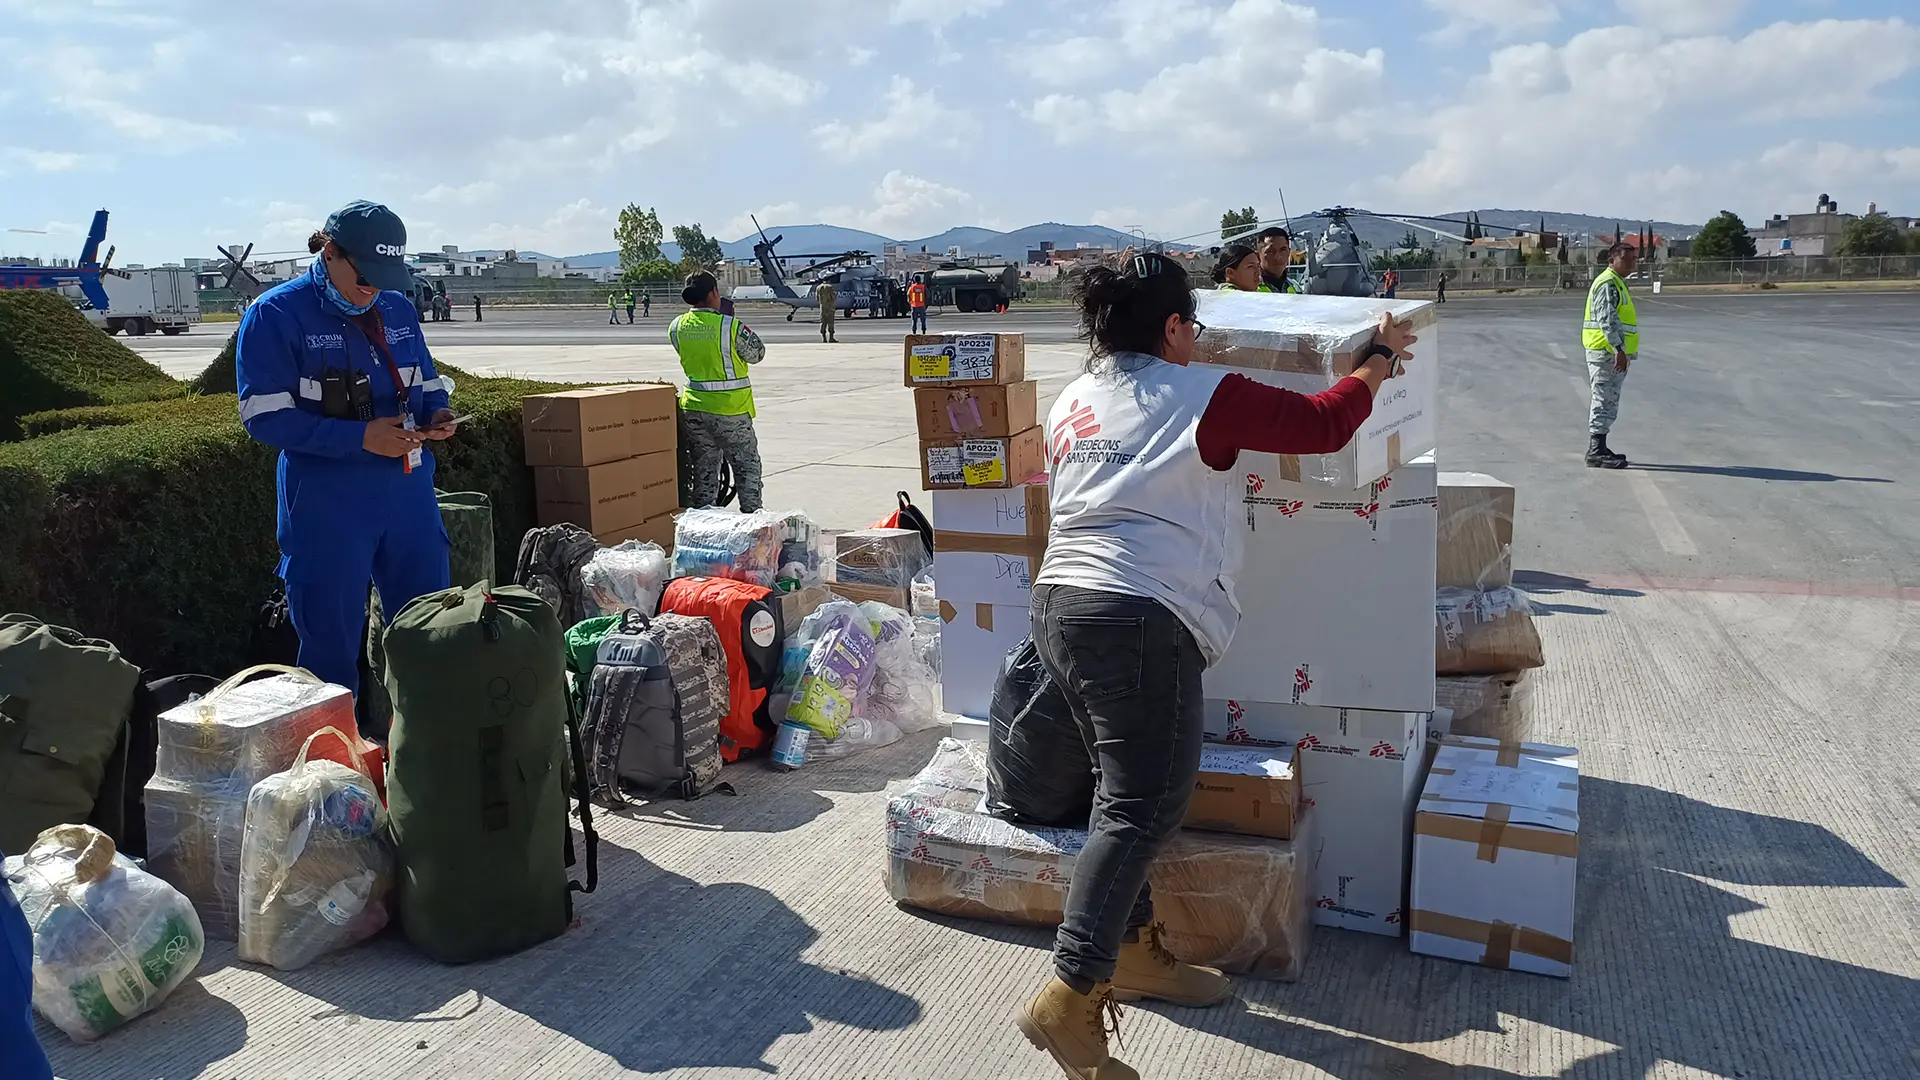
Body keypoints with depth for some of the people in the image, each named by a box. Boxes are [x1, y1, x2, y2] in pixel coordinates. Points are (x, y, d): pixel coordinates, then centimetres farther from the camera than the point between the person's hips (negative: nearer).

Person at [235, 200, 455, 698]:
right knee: (331, 639, 7)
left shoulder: (395, 307, 8)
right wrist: (361, 437, -21)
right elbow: (264, 416, -14)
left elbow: (425, 382, 19)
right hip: (328, 504, -5)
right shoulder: (276, 314, -8)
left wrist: (437, 414, -5)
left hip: (409, 492, 5)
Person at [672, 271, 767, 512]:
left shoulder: (677, 327, -1)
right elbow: (756, 354, -3)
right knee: (747, 466, 8)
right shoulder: (730, 326, -17)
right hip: (730, 409, -5)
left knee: (704, 468, 15)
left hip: (693, 408, 5)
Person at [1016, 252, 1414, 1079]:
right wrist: (1378, 360, 17)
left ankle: (1134, 951, 29)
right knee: (1143, 807, -7)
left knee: (1125, 794, 18)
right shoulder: (1204, 396, -4)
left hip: (1058, 606, 9)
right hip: (1141, 618, -8)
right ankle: (1069, 998, -10)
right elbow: (1323, 426, -1)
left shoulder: (1071, 402, 16)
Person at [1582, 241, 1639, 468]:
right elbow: (1607, 319, -23)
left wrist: (1621, 351, 26)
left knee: (1607, 401, 14)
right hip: (1606, 351, -11)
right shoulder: (1608, 284, -13)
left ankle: (1598, 448, 21)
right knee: (1605, 400, -10)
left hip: (1611, 353, 11)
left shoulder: (1617, 283, 21)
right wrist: (1619, 349, -29)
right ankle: (1596, 452, -10)